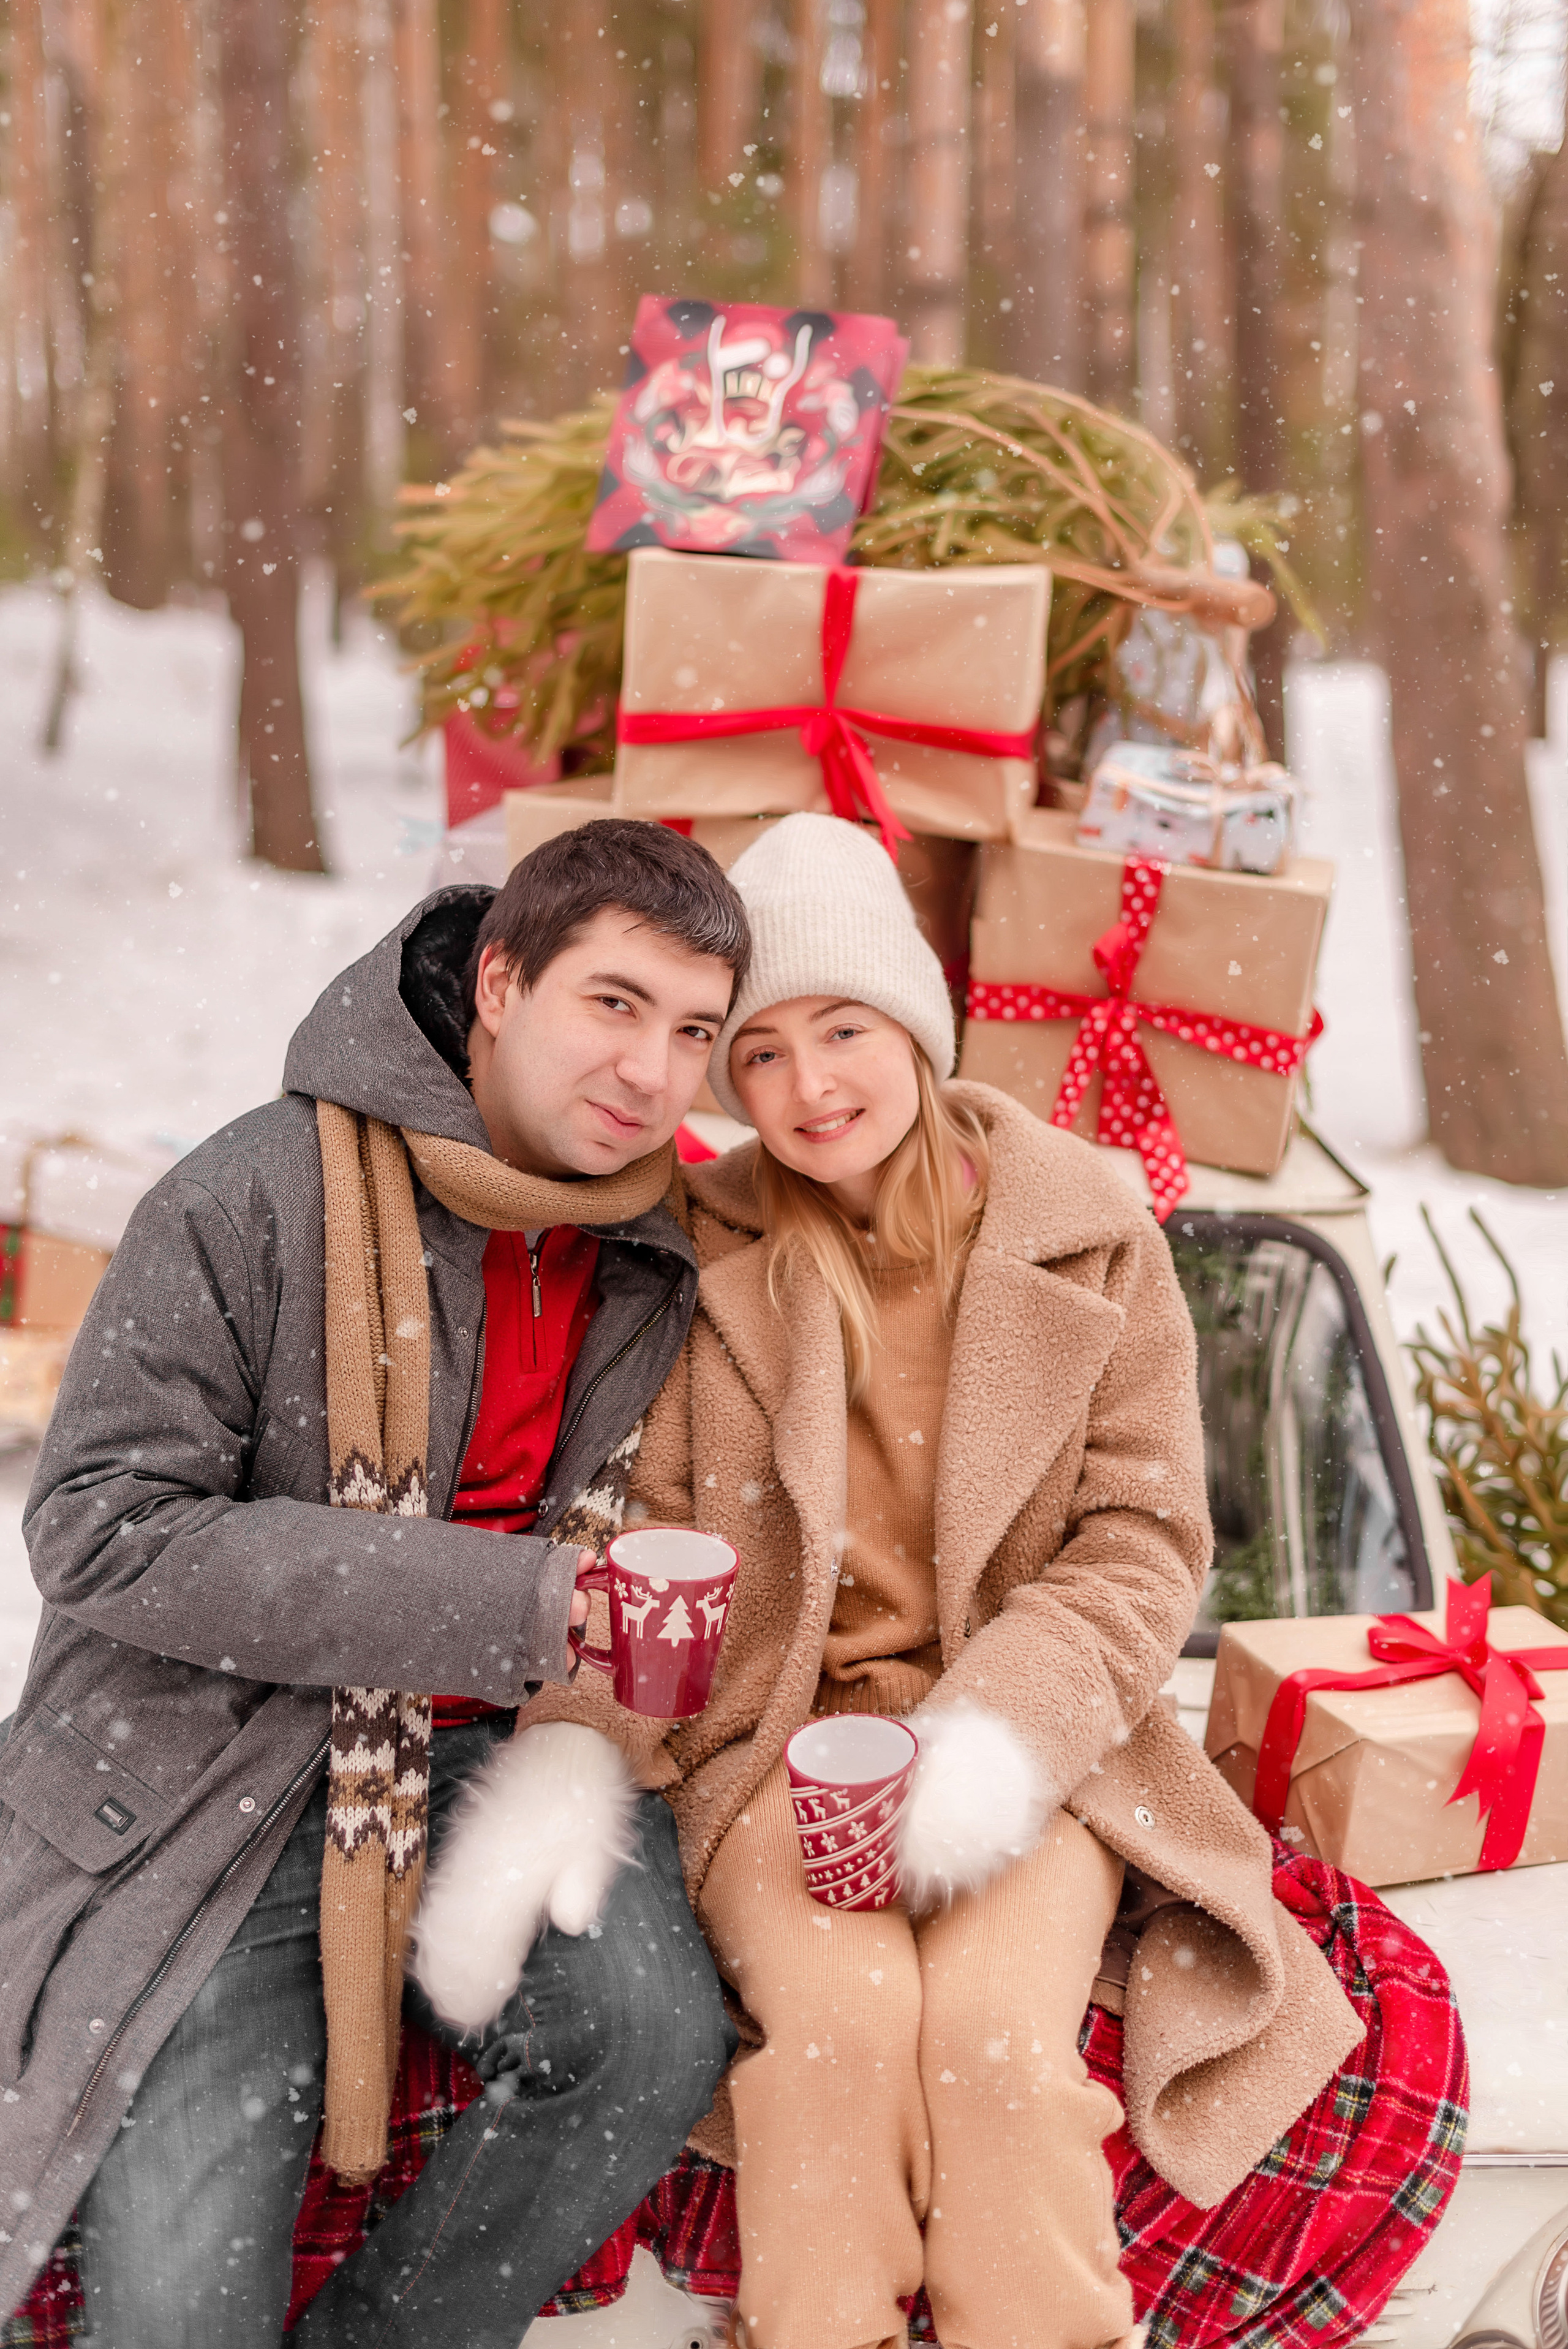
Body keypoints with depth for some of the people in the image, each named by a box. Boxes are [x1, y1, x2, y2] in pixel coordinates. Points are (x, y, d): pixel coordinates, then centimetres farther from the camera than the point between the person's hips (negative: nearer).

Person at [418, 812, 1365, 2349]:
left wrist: (999, 1734, -16)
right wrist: (570, 1753, -15)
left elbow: (1144, 1539, 0)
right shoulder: (708, 1253, 1)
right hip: (773, 1733, 0)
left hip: (1023, 1749, 0)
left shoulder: (1089, 1235, 0)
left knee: (996, 2028, -26)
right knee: (842, 2010, -28)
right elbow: (649, 1542, 2)